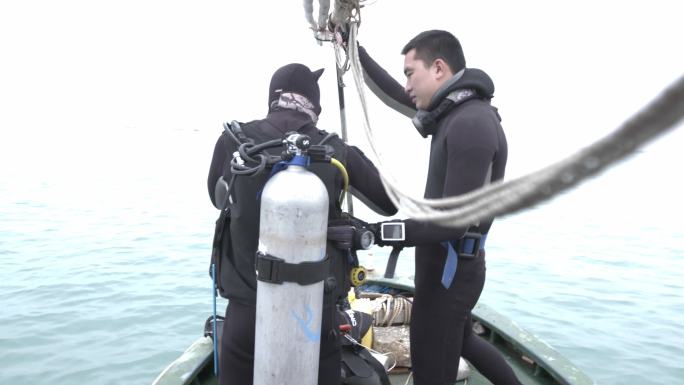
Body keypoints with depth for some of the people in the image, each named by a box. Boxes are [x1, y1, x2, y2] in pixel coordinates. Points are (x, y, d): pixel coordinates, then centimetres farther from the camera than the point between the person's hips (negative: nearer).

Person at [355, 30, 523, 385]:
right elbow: (394, 97, 20)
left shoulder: (471, 123, -23)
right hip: (449, 262, 10)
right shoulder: (455, 111, 5)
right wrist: (354, 49, 20)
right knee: (460, 338, 31)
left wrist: (376, 232, -27)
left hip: (449, 267, -10)